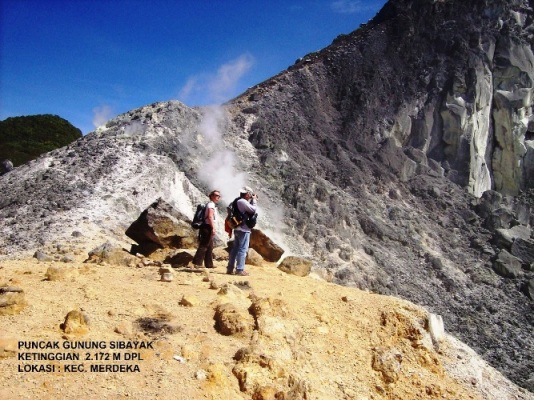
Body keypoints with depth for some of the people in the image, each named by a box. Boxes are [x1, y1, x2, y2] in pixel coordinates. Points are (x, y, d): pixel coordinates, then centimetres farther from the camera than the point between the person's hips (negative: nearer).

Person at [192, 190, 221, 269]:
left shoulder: (212, 205, 22)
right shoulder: (211, 204, -9)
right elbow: (210, 217, -20)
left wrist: (214, 228, 21)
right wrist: (213, 228, -24)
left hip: (209, 228, 10)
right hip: (208, 228, -10)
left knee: (209, 247, 12)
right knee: (203, 246, -12)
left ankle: (209, 264, 16)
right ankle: (197, 263, -13)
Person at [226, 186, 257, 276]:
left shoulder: (238, 201, 14)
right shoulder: (243, 201, -16)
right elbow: (253, 210, -17)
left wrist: (252, 201, 12)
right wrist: (254, 201, -3)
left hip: (237, 229, 10)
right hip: (244, 229, -10)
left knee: (235, 248, 12)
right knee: (243, 249, -6)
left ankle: (230, 269, 15)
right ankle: (240, 269, -6)